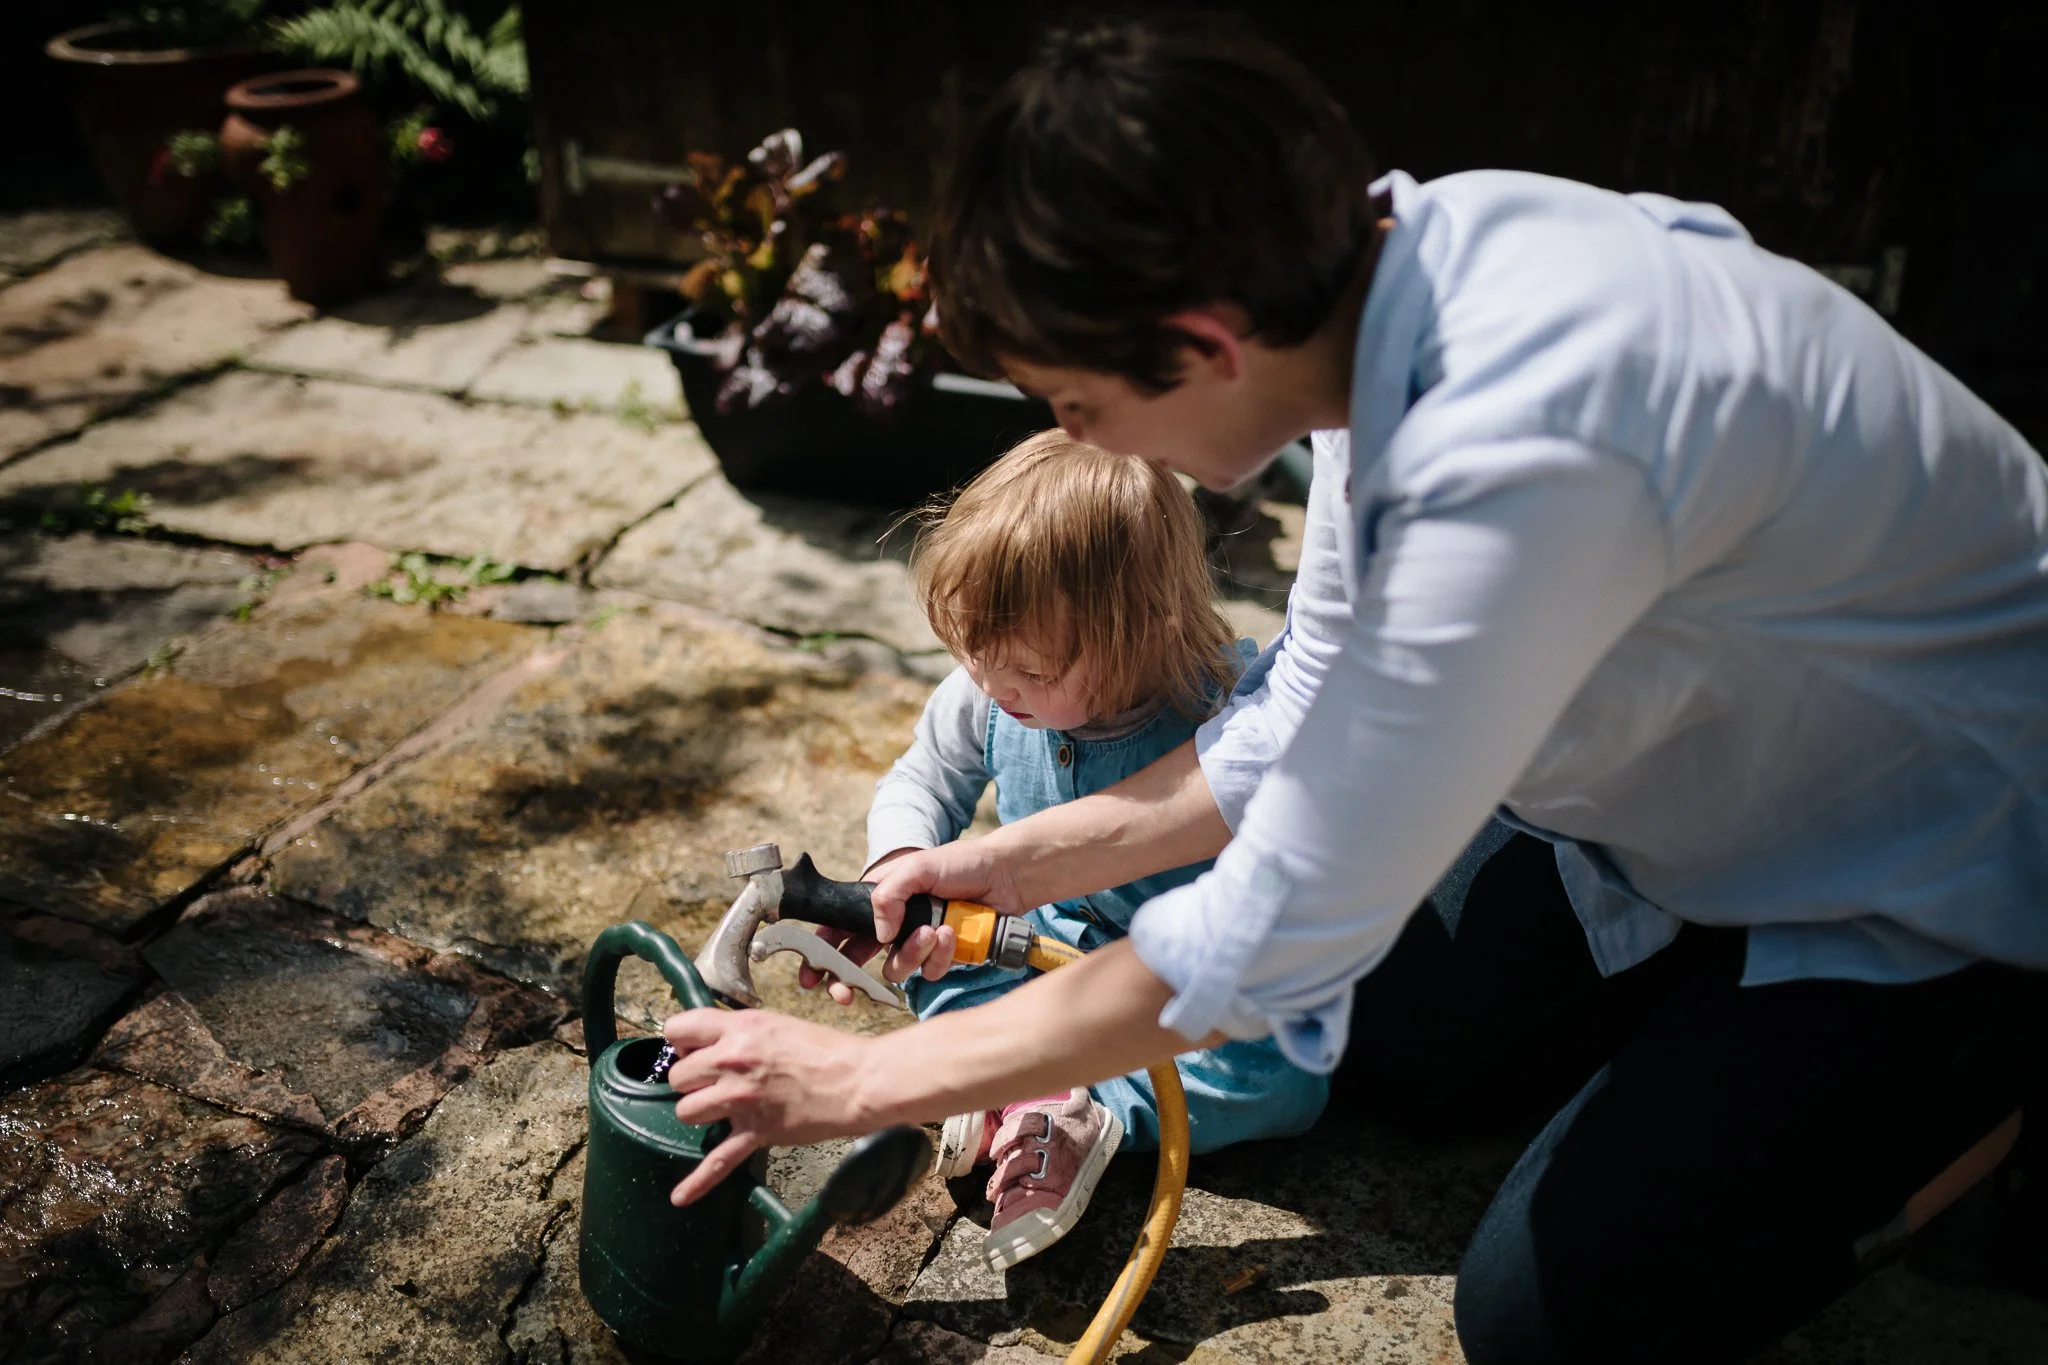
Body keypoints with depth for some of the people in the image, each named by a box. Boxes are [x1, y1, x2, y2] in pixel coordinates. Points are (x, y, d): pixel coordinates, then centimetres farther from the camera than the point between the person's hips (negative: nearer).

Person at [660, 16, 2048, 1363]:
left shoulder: (1518, 460, -42)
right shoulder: (1374, 266, -13)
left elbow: (1273, 942, -32)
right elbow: (1312, 716, -2)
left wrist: (865, 1080, -21)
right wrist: (1023, 862, -3)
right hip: (1703, 770, 7)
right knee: (1390, 1042, 10)